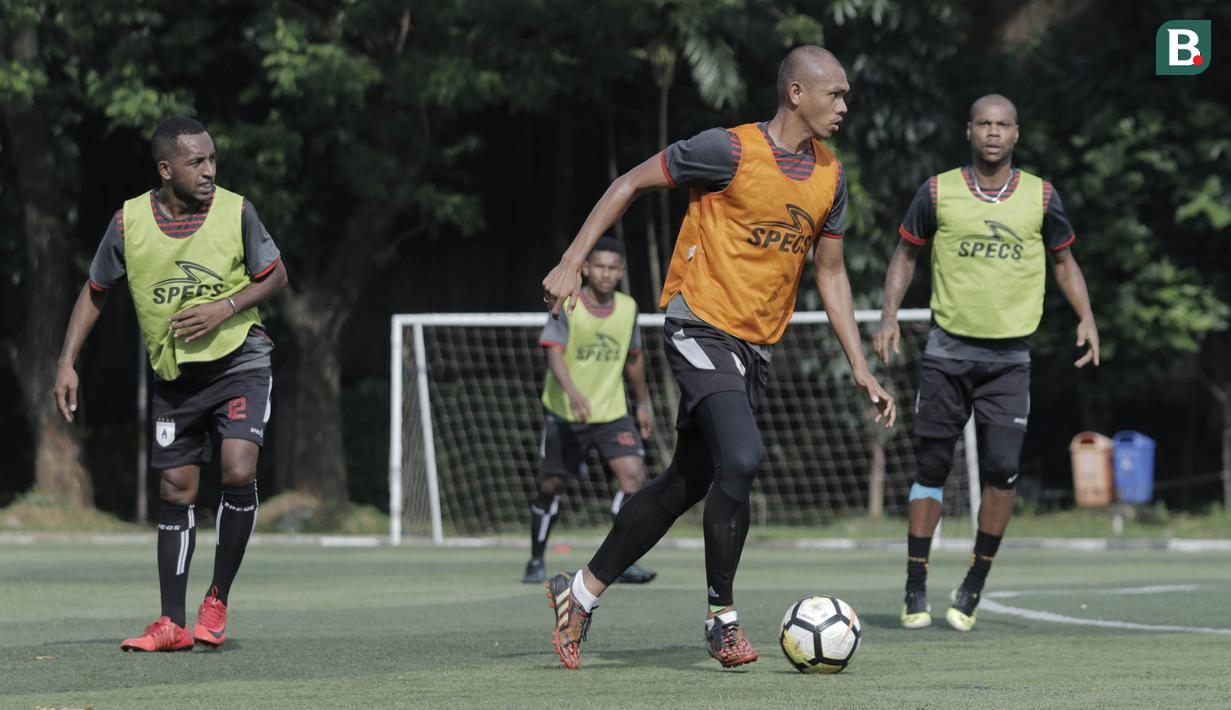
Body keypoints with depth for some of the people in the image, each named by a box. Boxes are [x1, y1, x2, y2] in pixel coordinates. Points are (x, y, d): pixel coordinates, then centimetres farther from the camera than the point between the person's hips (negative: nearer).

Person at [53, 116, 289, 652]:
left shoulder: (235, 212, -11)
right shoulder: (129, 222, -8)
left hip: (239, 361, -2)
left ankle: (218, 598, -2)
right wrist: (67, 361, -1)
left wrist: (226, 308, -16)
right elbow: (95, 292, 6)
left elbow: (276, 276, 0)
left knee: (238, 472, -20)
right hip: (174, 373, 2)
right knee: (176, 491, 4)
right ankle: (173, 624, 12)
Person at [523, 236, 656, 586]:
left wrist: (644, 403, 23)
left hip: (612, 413, 3)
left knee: (633, 474, -17)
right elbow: (554, 354, -24)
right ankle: (536, 562, 23)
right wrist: (573, 392, -41)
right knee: (552, 485, 4)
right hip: (564, 413, -3)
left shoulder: (628, 308, 2)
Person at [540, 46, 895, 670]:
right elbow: (630, 183, -4)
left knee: (686, 483, 9)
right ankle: (722, 618, -9)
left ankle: (582, 591, 22)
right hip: (702, 330, -7)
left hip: (757, 348, 7)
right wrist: (572, 263, -9)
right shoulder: (731, 151, -12)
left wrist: (860, 368, 11)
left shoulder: (830, 177, 8)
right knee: (740, 460, -23)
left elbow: (830, 273, 17)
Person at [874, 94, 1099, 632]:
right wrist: (889, 313, -3)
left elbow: (1063, 260, 15)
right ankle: (915, 591, 10)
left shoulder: (1040, 197, 2)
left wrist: (1086, 319, 2)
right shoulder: (938, 193, 0)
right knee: (932, 468, 0)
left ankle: (974, 587, 6)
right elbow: (907, 253, 11)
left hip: (1010, 356, 0)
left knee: (1002, 471, -10)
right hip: (948, 349, 0)